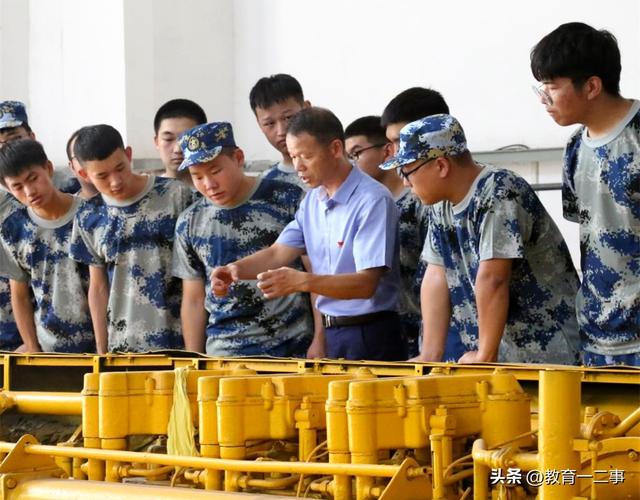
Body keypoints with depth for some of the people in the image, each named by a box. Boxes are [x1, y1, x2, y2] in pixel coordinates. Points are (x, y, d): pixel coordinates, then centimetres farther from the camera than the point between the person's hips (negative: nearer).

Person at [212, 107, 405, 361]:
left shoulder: (373, 200, -16)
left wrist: (302, 281, -34)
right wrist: (236, 269, -15)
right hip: (331, 335, 7)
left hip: (369, 339, -7)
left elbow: (366, 283, -22)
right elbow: (279, 252, 5)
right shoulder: (312, 200, 10)